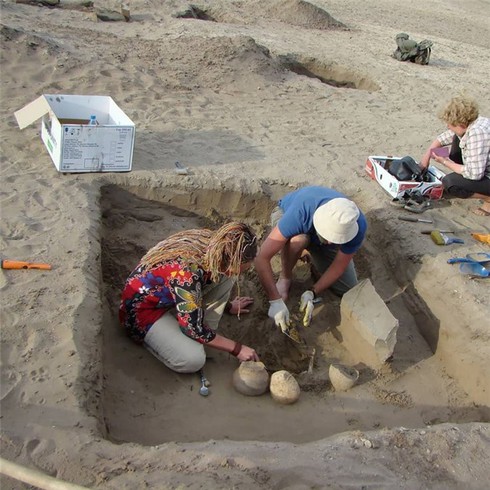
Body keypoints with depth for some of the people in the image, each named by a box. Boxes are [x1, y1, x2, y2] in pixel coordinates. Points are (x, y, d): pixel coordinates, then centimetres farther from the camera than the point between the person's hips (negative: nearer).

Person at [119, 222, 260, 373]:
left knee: (226, 277, -11)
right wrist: (237, 348, -18)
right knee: (193, 359, -26)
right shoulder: (187, 272, -39)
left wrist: (228, 305, 24)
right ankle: (148, 336, 1)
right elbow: (195, 330, -28)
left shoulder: (211, 243, -16)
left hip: (170, 294, 7)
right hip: (144, 306, -7)